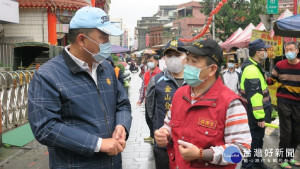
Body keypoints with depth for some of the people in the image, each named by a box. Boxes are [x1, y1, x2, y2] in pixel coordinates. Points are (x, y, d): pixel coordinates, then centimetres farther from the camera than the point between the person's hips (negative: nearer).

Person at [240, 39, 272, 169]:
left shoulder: (255, 67, 11)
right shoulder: (252, 70, -25)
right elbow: (255, 96, -27)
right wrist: (260, 117, -24)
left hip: (259, 113, 10)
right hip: (255, 114, -10)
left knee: (258, 138, 22)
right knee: (254, 140, 1)